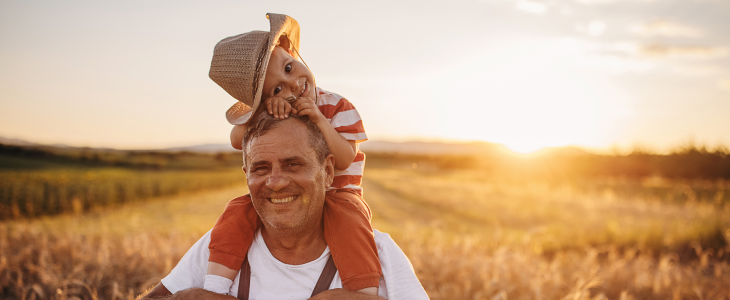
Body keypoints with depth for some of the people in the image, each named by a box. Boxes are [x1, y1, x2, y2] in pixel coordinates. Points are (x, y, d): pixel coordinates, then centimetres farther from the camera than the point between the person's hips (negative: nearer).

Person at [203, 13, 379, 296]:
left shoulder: (337, 107, -9)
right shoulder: (266, 111, 0)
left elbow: (344, 160, -17)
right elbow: (237, 140, -14)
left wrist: (320, 120, -28)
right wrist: (265, 112, -29)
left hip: (335, 195, -3)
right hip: (282, 199, 3)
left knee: (349, 221, -37)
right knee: (236, 211, -20)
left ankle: (365, 292, -32)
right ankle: (215, 288, -16)